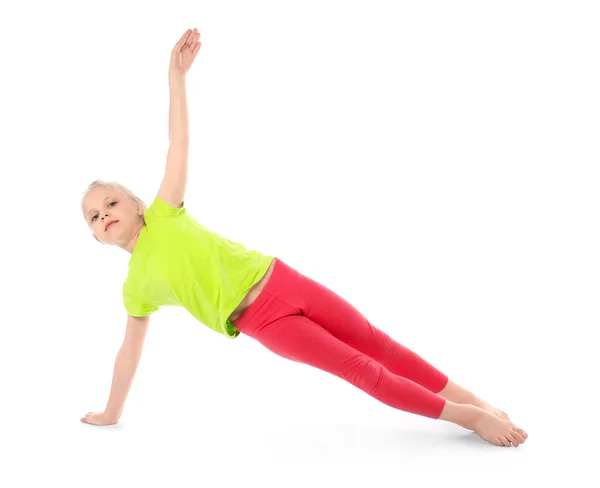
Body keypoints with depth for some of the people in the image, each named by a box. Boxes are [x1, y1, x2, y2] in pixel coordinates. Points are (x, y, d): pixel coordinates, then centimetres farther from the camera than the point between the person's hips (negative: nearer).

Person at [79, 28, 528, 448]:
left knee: (377, 344, 4)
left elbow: (179, 143, 1)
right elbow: (130, 349, 12)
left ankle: (477, 404, 15)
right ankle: (467, 416, 4)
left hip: (280, 279, 1)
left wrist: (176, 75, -6)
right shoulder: (136, 286, 5)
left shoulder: (164, 214, 6)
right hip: (262, 321, -1)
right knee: (363, 370, -6)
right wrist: (111, 412, 16)